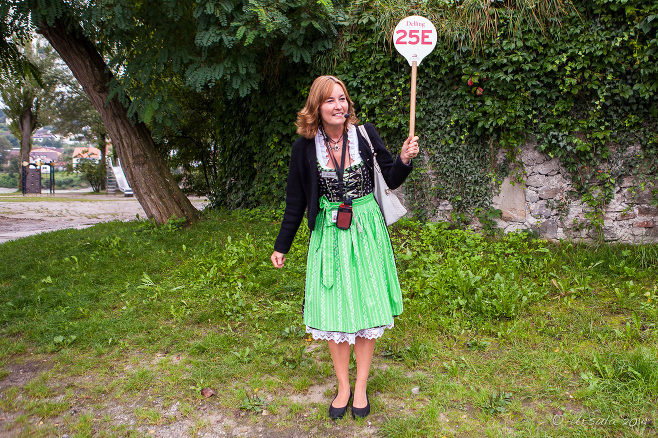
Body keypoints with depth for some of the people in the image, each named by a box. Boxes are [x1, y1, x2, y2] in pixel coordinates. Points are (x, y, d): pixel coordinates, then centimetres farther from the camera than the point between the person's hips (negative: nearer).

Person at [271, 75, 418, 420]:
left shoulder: (365, 134, -5)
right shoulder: (305, 147, -6)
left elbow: (392, 181, 3)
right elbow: (296, 201, 3)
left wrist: (404, 160, -18)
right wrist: (281, 246, 9)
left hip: (366, 230, 1)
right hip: (329, 234, 0)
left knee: (367, 308, 7)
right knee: (334, 311, 6)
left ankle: (361, 387, 25)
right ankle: (343, 387, 26)